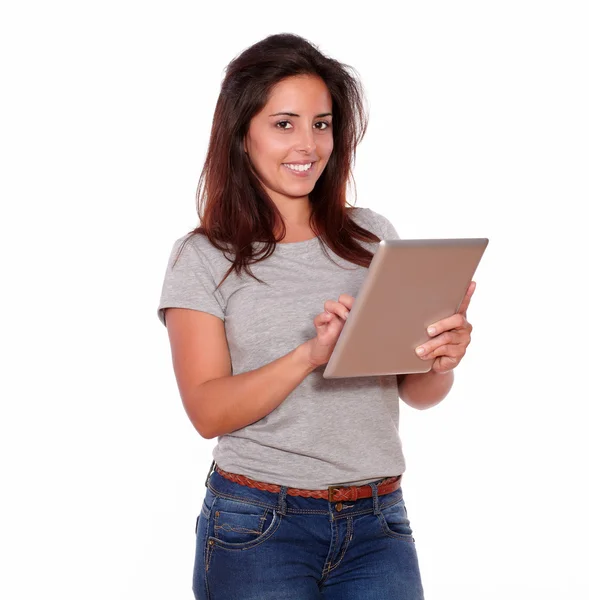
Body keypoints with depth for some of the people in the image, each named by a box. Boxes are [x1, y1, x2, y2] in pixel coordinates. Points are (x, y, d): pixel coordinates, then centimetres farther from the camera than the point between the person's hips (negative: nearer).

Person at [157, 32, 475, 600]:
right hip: (257, 525, -2)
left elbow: (416, 393, 8)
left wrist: (441, 360, -15)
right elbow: (207, 411, -10)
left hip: (377, 520, 3)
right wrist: (311, 354, -25)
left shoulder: (374, 236, 7)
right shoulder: (202, 257, -2)